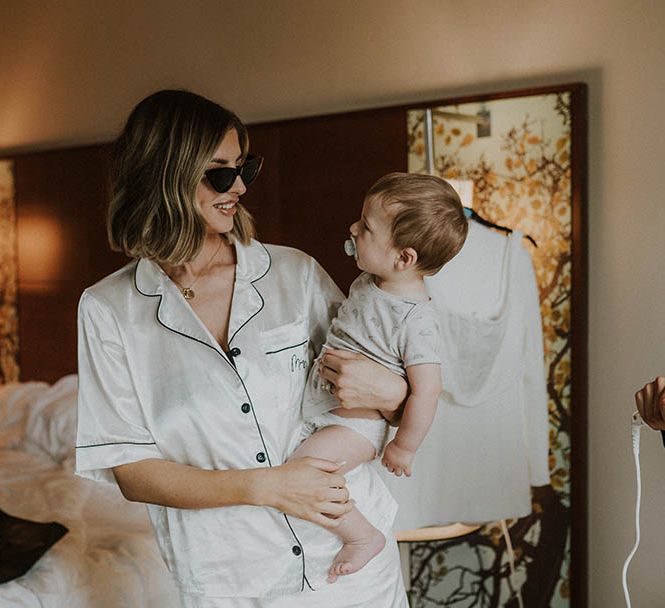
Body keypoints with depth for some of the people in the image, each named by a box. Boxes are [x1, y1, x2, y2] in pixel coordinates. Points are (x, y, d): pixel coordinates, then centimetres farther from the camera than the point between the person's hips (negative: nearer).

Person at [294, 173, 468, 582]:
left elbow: (427, 390, -24)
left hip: (355, 423, -9)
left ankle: (364, 536, -1)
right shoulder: (370, 280, -1)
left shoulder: (415, 320, -27)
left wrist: (404, 448, -15)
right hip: (322, 409, 9)